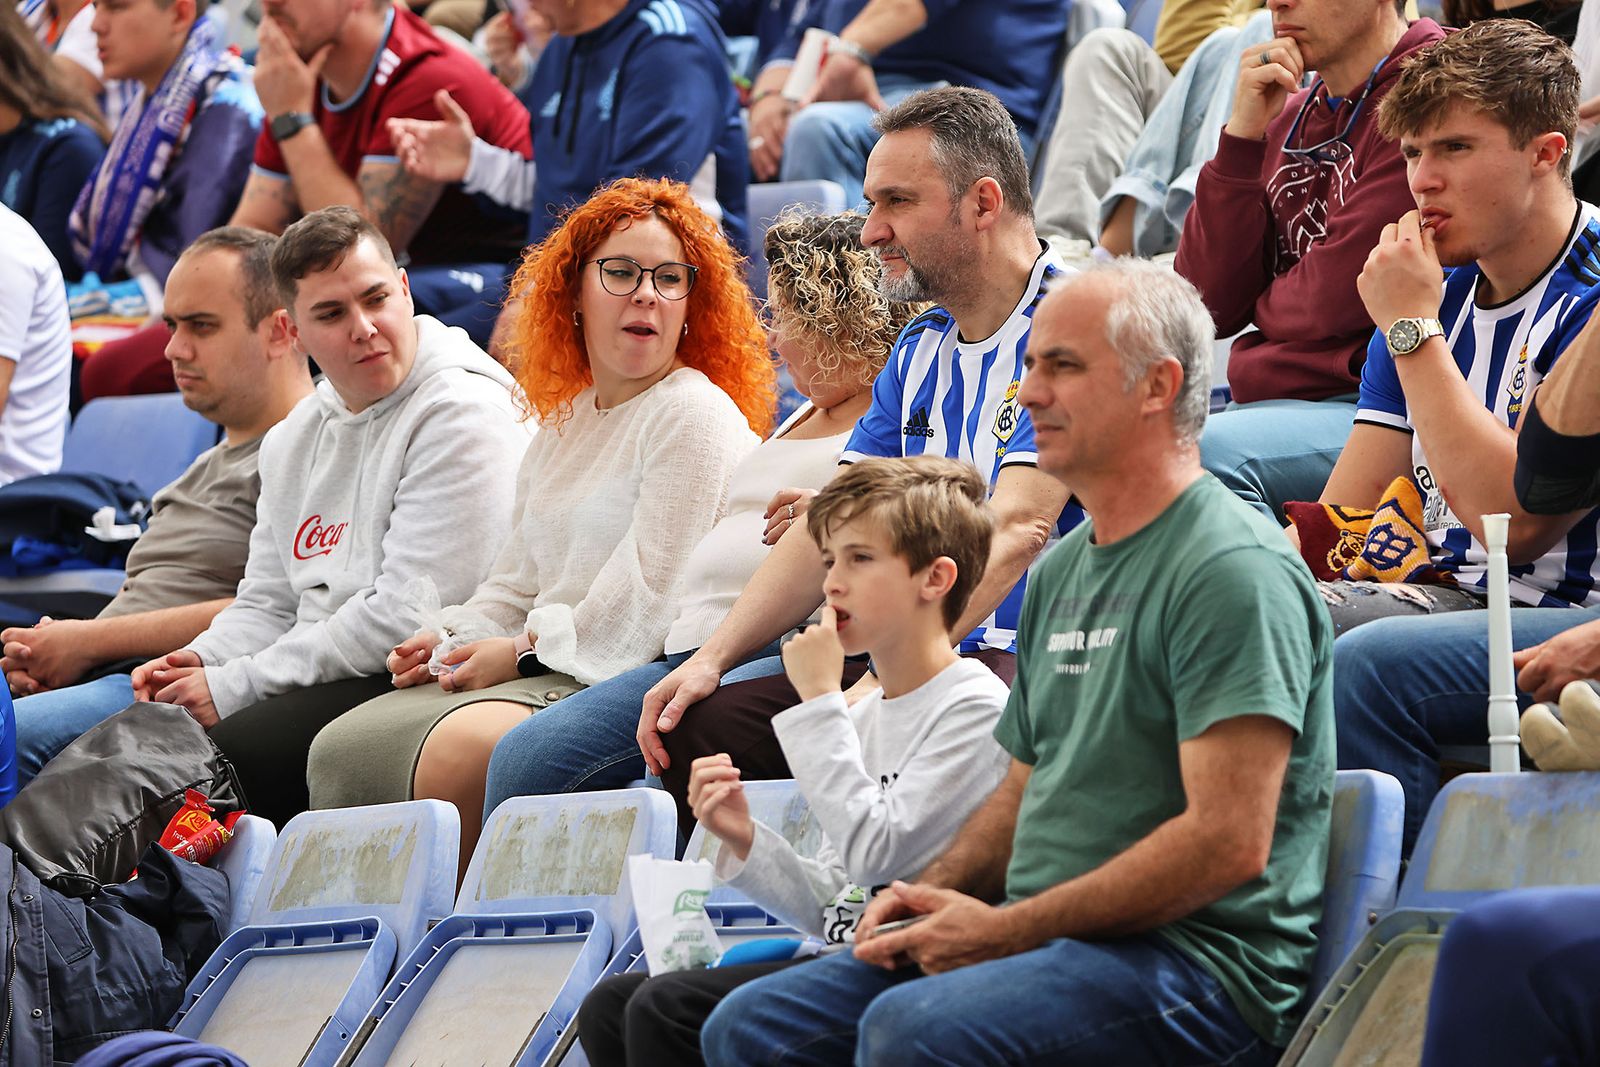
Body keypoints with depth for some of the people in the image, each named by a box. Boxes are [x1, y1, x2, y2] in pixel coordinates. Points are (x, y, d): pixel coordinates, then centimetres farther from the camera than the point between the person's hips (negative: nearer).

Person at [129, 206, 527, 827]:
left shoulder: (460, 418, -11)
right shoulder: (292, 440, 18)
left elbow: (410, 617, -18)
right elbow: (268, 605, 24)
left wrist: (233, 688, -15)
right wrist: (201, 661, -2)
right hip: (318, 682, 8)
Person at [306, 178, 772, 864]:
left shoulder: (696, 415, -5)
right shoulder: (562, 424, 23)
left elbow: (650, 596, -13)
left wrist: (525, 653, -8)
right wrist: (451, 638, 5)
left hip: (626, 681, -8)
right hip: (542, 671, 9)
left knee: (459, 750, -31)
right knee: (340, 749, -7)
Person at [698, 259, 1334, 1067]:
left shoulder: (1233, 569, -13)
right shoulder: (1061, 571, 19)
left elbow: (1230, 841, -21)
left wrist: (1008, 930, -16)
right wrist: (929, 893, 5)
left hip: (1197, 962, -9)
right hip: (1043, 943, 9)